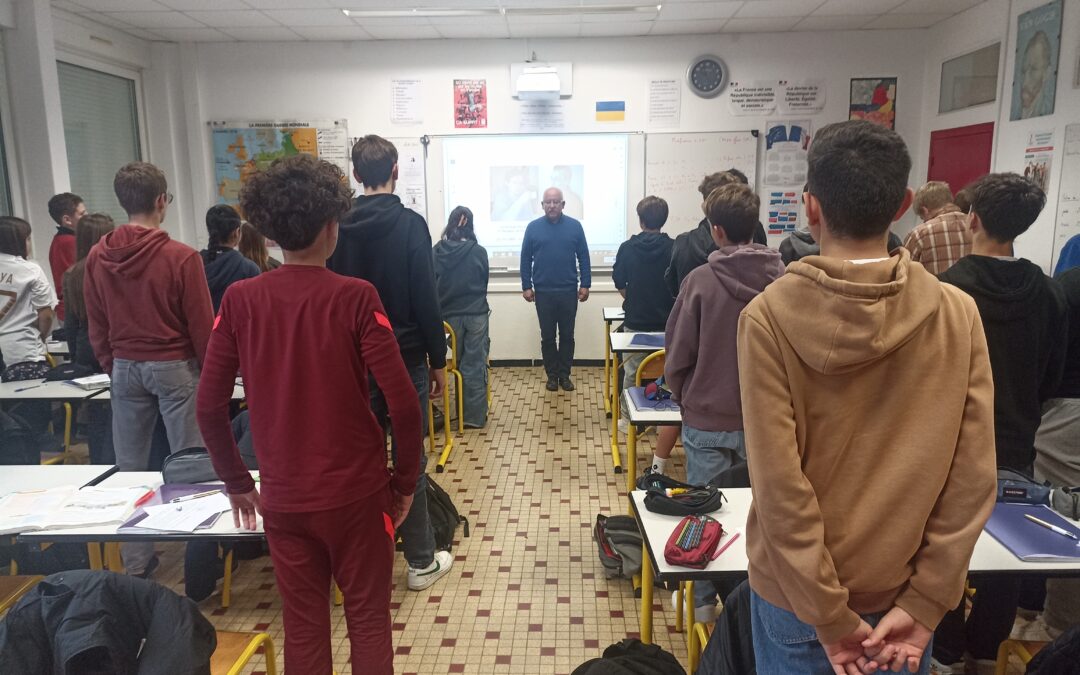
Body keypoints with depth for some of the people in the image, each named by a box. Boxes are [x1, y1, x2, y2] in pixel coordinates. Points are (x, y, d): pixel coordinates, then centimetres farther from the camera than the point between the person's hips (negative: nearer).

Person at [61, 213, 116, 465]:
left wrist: (74, 356, 17)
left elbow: (70, 323, 8)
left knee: (95, 416, 14)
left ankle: (97, 469, 23)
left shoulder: (71, 275, 3)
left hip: (86, 352, 5)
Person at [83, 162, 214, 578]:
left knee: (130, 467, 12)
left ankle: (135, 562, 21)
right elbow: (201, 325, -10)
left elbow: (96, 326, 7)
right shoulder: (181, 257, -15)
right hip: (175, 367, -4)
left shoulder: (97, 257, -1)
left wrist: (113, 367, 19)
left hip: (124, 368, 5)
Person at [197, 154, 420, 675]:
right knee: (368, 620, 15)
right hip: (357, 490, -2)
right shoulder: (355, 297, -13)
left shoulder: (240, 300, -5)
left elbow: (209, 406, -2)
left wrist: (237, 483, 11)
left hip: (283, 496, 3)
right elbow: (403, 404, -16)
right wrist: (406, 481, -2)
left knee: (302, 627, 17)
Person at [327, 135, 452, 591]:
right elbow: (426, 299, -12)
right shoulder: (410, 224, -10)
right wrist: (438, 361, -4)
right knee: (409, 459, 3)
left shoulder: (338, 227, 3)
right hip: (405, 357, -4)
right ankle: (421, 562, 14)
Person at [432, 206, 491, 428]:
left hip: (450, 315, 2)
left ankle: (462, 412, 23)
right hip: (477, 314, -1)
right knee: (475, 364, 5)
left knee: (459, 363, 15)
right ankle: (475, 415, 9)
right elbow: (484, 282, 6)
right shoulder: (479, 252, -6)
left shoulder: (437, 251, -5)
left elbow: (432, 282, 3)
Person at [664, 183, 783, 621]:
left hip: (707, 417, -2)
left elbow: (678, 354, -9)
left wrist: (683, 398, 8)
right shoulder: (783, 280, -7)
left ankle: (702, 600, 24)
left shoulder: (701, 280, -15)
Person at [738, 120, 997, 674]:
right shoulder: (959, 314, -10)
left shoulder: (768, 317, -19)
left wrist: (829, 617, -11)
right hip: (904, 594, 2)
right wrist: (923, 606, -5)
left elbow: (778, 483, -20)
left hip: (799, 592, -2)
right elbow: (973, 480, -10)